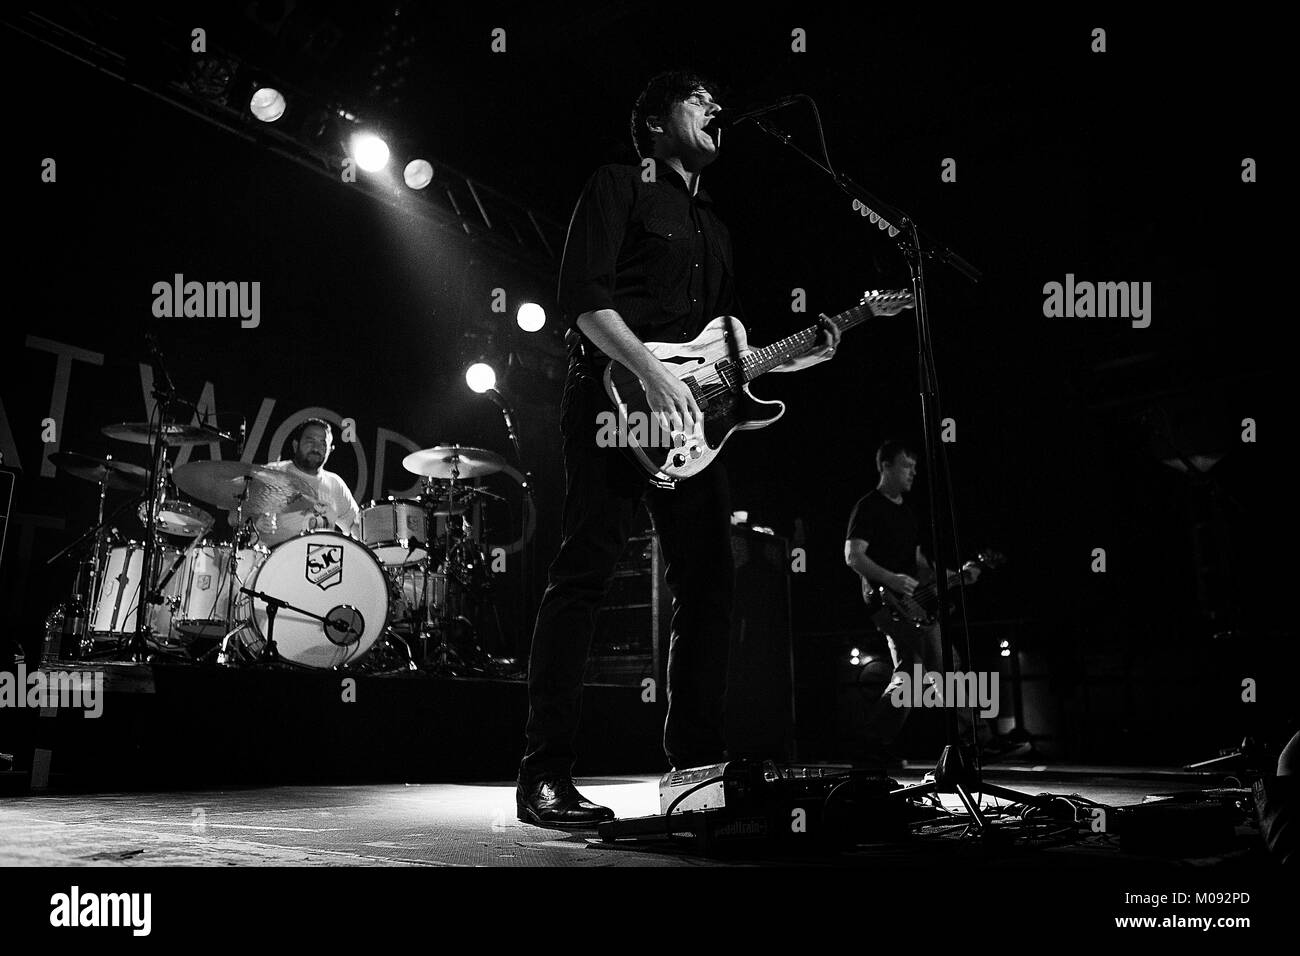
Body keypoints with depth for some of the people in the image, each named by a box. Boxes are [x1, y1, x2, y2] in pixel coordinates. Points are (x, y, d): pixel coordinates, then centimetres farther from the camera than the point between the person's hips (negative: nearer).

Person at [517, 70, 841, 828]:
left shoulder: (712, 223, 28)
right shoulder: (620, 187, 5)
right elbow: (583, 295, -9)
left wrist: (801, 356, 10)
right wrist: (654, 373, -19)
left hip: (689, 417, 8)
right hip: (617, 403, -8)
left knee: (709, 581, 4)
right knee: (585, 574, -12)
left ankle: (697, 758, 14)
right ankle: (546, 777, -9)